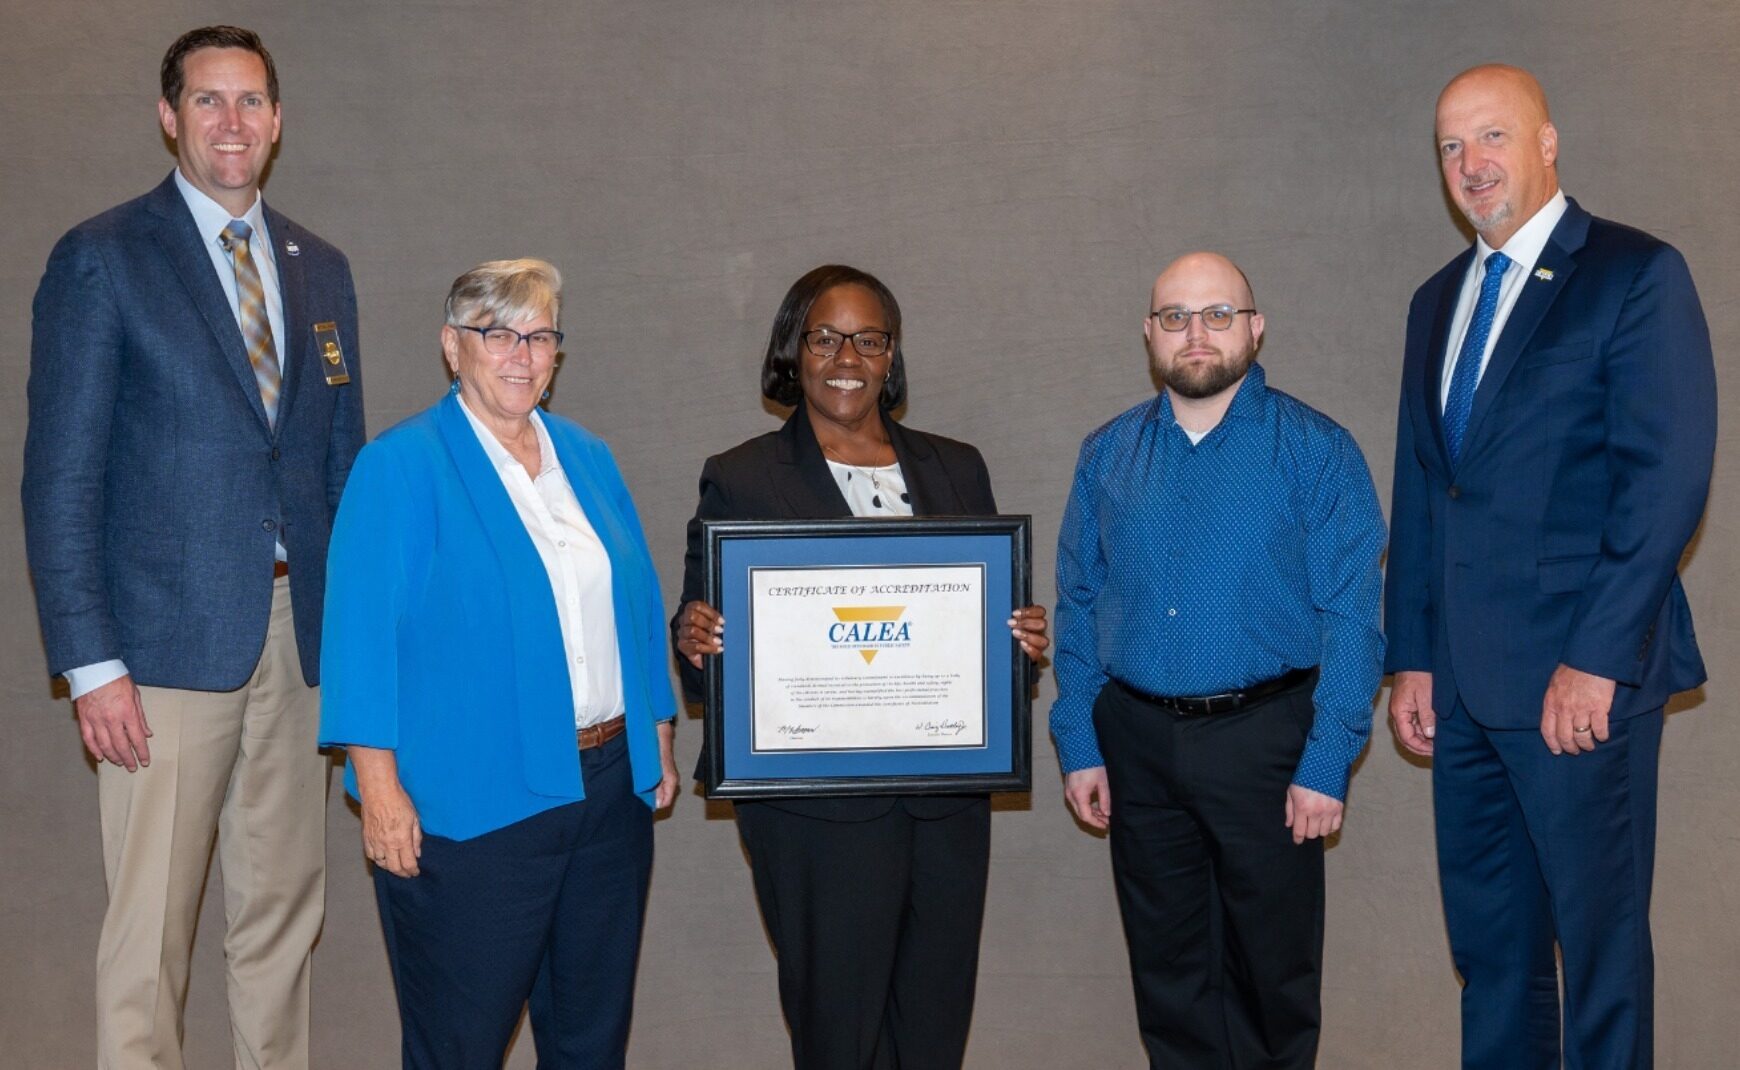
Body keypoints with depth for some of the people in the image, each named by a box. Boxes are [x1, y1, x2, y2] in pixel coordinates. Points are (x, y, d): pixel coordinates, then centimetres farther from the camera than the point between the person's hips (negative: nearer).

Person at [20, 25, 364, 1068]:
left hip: (300, 633, 5)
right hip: (170, 639, -5)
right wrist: (89, 663, -12)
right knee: (150, 924, 0)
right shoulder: (102, 259, -2)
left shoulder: (321, 269, 13)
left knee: (286, 914, 12)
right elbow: (61, 478, -6)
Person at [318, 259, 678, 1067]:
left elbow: (637, 606, 15)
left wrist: (660, 742, 13)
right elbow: (364, 634, -12)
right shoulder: (401, 466, -7)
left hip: (609, 789, 6)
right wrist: (380, 790, -17)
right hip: (469, 808, -6)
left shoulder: (588, 458, 12)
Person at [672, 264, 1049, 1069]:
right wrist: (693, 638, -21)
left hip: (948, 797, 4)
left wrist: (1023, 639, -6)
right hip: (817, 809, -3)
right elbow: (705, 643, 1)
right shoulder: (740, 481, 1)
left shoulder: (955, 470, 12)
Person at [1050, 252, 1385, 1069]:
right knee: (1169, 970, 14)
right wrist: (1078, 746, 2)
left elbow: (1350, 617, -9)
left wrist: (1327, 764, -14)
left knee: (1273, 968, 9)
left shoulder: (1314, 451, -6)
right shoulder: (1106, 456, 6)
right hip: (1136, 742, 3)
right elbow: (1078, 607, 8)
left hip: (1264, 735, -3)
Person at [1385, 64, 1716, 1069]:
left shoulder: (1637, 273, -5)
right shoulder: (1440, 299, 17)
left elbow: (1668, 479, -13)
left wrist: (1596, 660, -17)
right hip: (1463, 683, 7)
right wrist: (1412, 657, 11)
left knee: (1600, 940, 3)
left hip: (1579, 680, -6)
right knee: (1489, 946, 14)